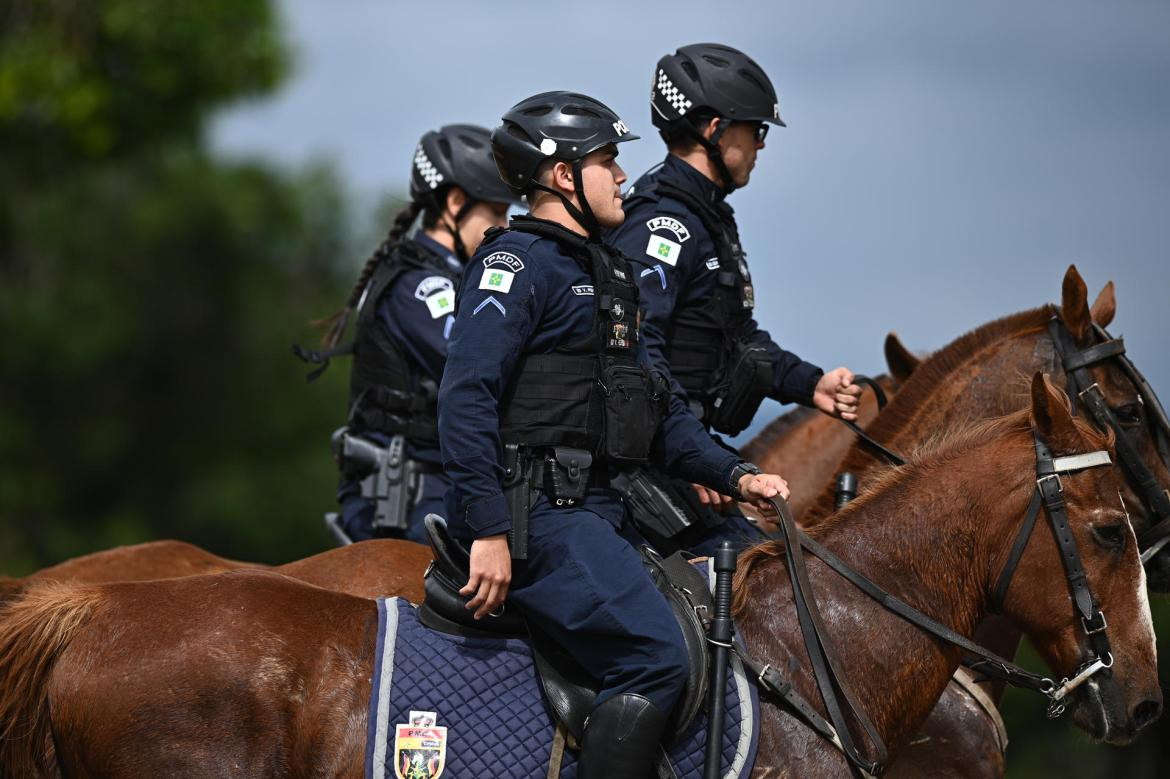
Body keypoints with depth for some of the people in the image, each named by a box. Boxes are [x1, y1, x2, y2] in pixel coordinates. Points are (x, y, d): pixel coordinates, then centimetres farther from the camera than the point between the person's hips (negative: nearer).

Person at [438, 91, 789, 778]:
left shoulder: (605, 272, 23)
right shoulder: (519, 263, -8)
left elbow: (656, 404, 26)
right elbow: (467, 398, -18)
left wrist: (733, 474, 11)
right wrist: (489, 532, -24)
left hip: (599, 509, 10)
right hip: (533, 510, -10)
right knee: (656, 657, -23)